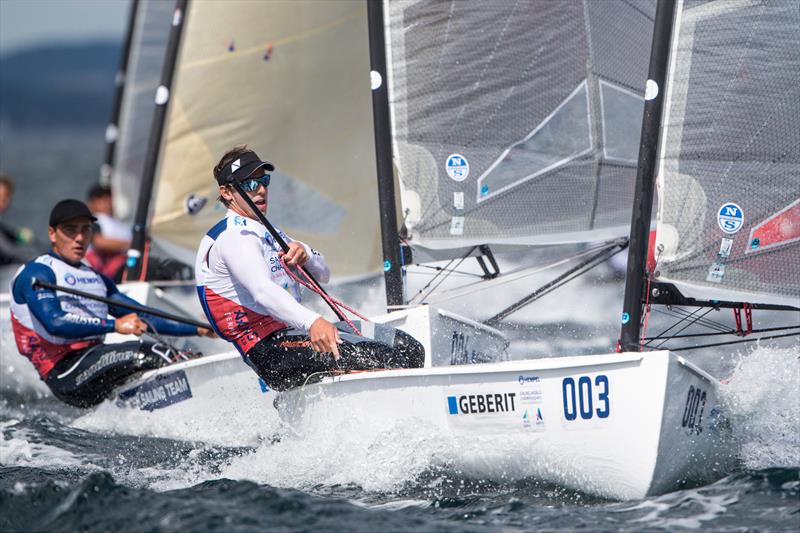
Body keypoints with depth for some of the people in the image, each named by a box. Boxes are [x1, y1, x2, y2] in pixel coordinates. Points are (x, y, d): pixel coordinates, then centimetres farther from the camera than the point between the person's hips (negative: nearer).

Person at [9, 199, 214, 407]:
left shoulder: (97, 279, 24)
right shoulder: (36, 273, -1)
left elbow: (143, 319, 24)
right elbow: (55, 323, -18)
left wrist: (199, 329, 15)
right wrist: (114, 325, -25)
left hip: (96, 363, 8)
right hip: (63, 372, -8)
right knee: (147, 353, -29)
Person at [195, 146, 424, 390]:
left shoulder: (267, 232, 23)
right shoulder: (234, 236, -10)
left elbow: (322, 274, 20)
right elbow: (262, 290, -29)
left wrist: (305, 255, -6)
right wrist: (312, 322, -45)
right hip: (272, 349, -10)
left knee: (408, 347, 1)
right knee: (382, 357, -26)